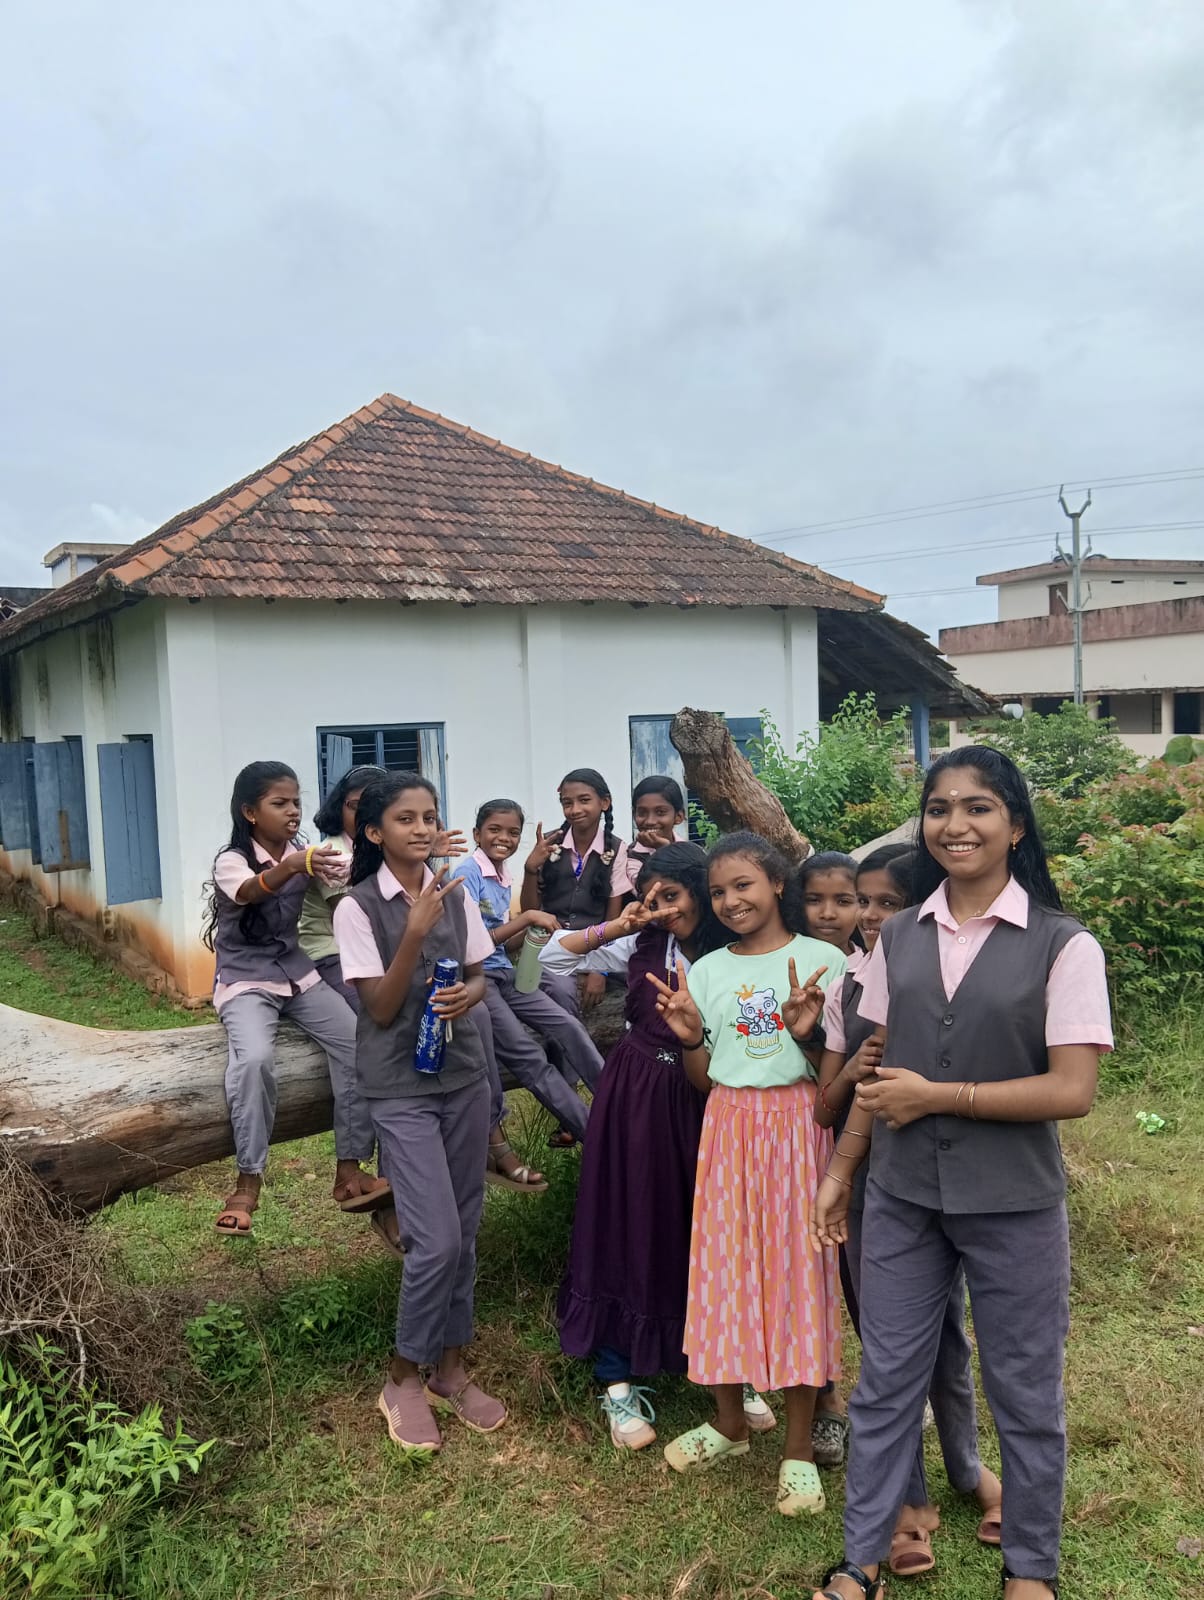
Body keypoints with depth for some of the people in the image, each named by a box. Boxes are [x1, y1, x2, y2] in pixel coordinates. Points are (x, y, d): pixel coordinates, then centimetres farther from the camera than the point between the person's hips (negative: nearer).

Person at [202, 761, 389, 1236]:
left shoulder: (302, 856, 4)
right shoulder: (231, 860, -11)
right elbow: (251, 891, -36)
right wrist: (292, 866, -56)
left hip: (297, 974, 5)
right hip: (244, 982, -4)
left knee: (359, 1044, -17)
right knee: (254, 1058, -33)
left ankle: (349, 1170, -8)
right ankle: (248, 1181, -18)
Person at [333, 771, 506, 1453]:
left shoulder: (456, 894, 2)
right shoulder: (358, 908, -11)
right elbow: (380, 1009, -13)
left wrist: (467, 995, -12)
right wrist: (416, 931, -24)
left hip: (465, 1075, 5)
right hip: (402, 1088, -4)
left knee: (465, 1232, 11)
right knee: (436, 1240, -7)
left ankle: (452, 1367, 29)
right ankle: (404, 1378, 16)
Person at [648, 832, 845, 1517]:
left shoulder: (823, 961, -4)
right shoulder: (706, 971, 6)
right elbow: (703, 1079, 8)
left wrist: (808, 1035, -22)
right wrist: (690, 1037, -11)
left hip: (799, 1123, -3)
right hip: (729, 1126, 3)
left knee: (798, 1268, 1)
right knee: (724, 1263, 8)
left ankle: (800, 1446, 17)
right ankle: (729, 1421, 29)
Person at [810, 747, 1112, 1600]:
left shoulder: (1064, 945, -12)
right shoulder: (898, 937, 1)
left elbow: (1072, 1090, -16)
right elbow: (881, 1071, 8)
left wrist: (937, 1097, -17)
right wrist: (839, 1170, 9)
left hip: (1014, 1206, -3)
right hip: (902, 1199, 3)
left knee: (1024, 1392, 16)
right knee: (885, 1382, 14)